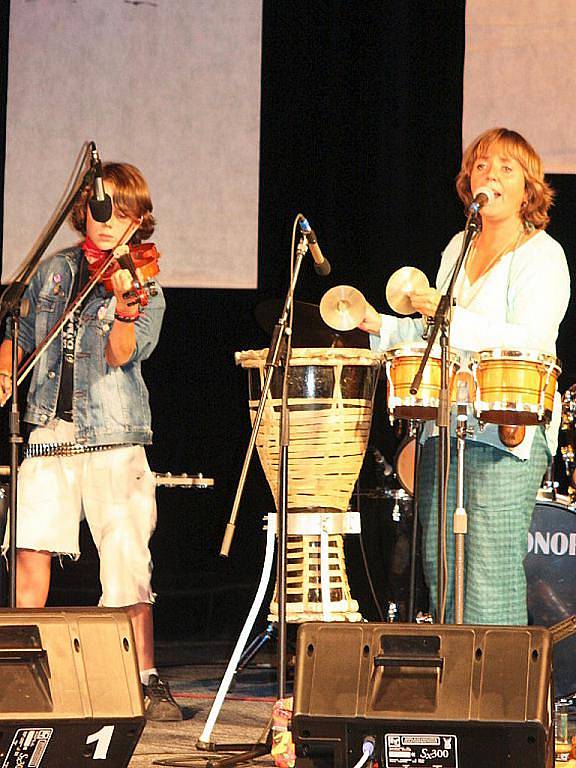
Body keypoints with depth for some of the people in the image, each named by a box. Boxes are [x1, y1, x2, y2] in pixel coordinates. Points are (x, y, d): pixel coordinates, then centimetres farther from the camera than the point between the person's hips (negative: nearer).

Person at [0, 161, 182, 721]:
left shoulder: (145, 287, 1)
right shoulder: (54, 270, 13)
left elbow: (120, 355, -15)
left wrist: (124, 305, -33)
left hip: (112, 437, -3)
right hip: (50, 429, 3)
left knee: (127, 557, -8)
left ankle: (147, 678, 3)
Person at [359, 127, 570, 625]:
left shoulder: (541, 256, -5)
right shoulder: (460, 247, 18)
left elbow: (528, 342, -18)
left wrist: (453, 316, -24)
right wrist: (382, 326, 14)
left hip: (508, 432, -7)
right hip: (447, 424, 7)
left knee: (491, 565, -12)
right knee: (439, 564, 6)